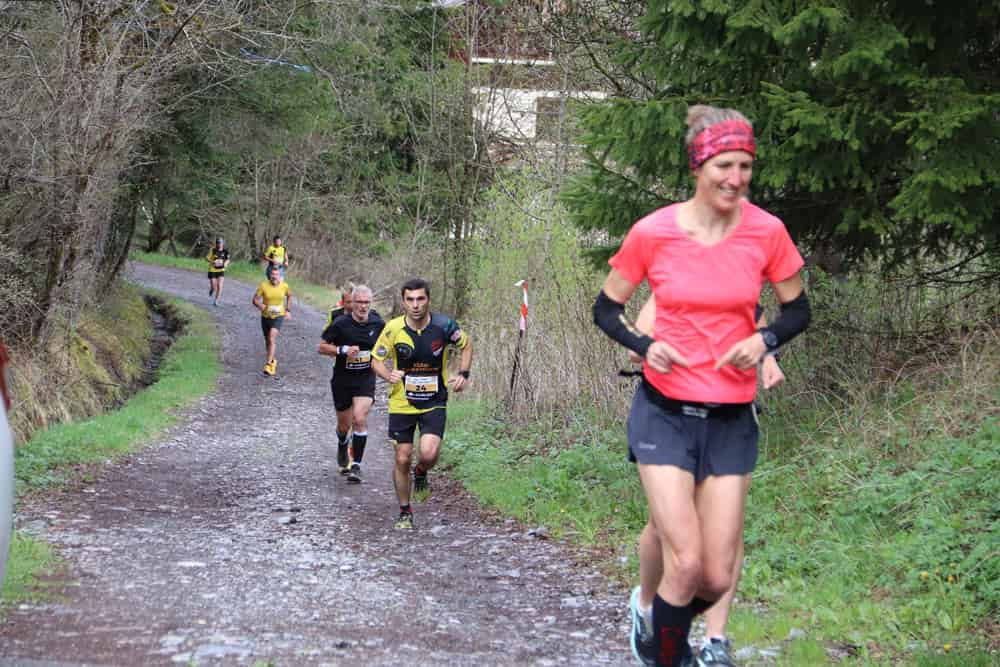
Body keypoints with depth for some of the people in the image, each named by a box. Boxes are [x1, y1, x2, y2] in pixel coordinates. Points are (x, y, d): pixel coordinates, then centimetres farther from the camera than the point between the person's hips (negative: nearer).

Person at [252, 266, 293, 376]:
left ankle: (269, 364, -22)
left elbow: (289, 296, 15)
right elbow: (255, 300, -8)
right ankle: (272, 360, 41)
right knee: (268, 341, 16)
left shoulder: (284, 286, -7)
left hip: (279, 316, -2)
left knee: (272, 338, -22)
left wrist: (288, 310, 10)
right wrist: (260, 305, -29)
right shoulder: (263, 286, -11)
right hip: (266, 316, 2)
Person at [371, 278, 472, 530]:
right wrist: (388, 375, -21)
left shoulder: (444, 325, -13)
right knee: (402, 459, 4)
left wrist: (463, 374, -6)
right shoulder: (393, 328, -13)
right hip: (402, 403, 1)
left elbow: (466, 345, 7)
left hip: (434, 402, -1)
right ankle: (405, 512, 24)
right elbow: (376, 360, 0)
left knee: (429, 454, -19)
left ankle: (421, 471, 19)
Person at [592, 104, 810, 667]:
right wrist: (644, 345, -14)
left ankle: (659, 617, 36)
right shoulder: (652, 232, -9)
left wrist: (766, 339, -12)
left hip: (731, 419, 2)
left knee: (717, 577, 1)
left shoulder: (767, 231, -6)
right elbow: (607, 308, 5)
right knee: (686, 563, -14)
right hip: (666, 411, -2)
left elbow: (798, 309, 9)